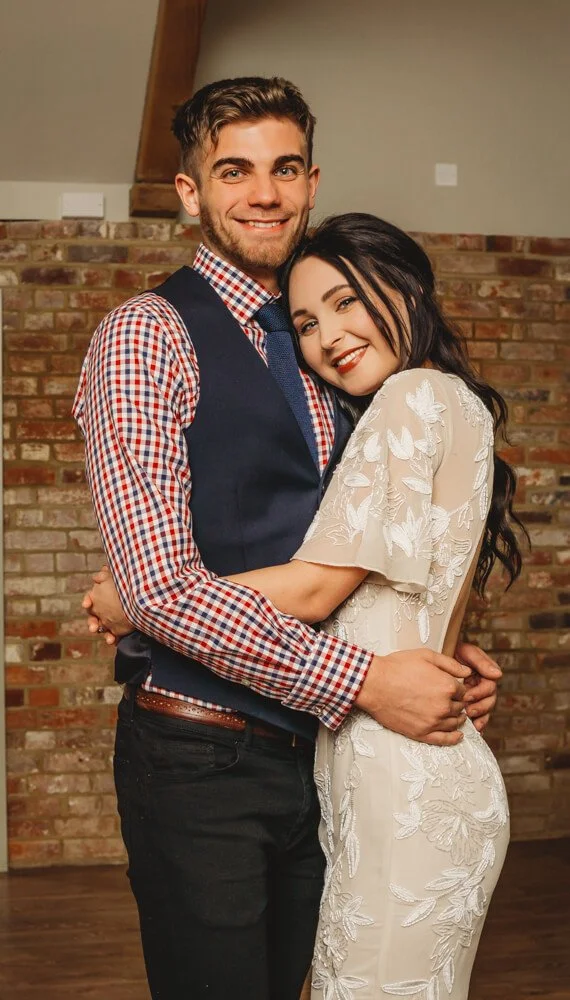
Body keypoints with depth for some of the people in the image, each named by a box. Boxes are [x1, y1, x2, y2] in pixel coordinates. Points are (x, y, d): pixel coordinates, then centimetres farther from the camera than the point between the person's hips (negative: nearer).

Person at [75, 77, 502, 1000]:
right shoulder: (148, 335, -11)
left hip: (312, 747, 7)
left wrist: (440, 655, 0)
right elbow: (162, 586, -21)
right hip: (199, 757, -7)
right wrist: (364, 680, -20)